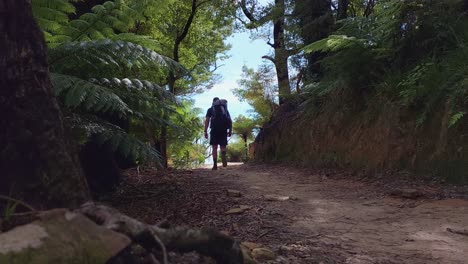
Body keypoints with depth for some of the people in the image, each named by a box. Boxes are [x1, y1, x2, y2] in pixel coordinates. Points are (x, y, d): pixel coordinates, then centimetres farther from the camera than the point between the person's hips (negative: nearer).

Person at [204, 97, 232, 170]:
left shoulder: (210, 109, 17)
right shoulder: (225, 108, 23)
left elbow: (207, 120, 4)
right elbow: (230, 120, 12)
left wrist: (205, 131, 1)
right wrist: (230, 130, 9)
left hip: (214, 129, -1)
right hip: (224, 129, 2)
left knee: (214, 147, 3)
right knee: (222, 146, 5)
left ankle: (215, 165, -6)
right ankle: (223, 156, -28)